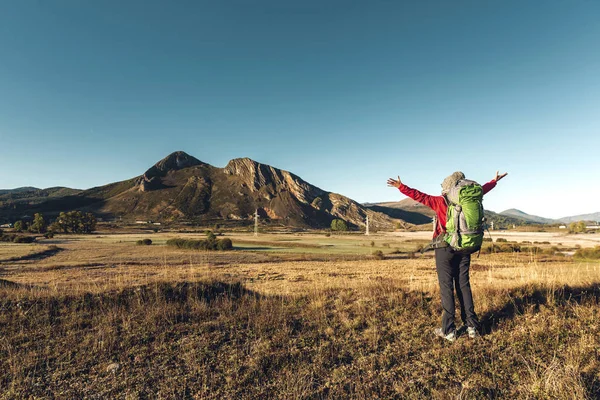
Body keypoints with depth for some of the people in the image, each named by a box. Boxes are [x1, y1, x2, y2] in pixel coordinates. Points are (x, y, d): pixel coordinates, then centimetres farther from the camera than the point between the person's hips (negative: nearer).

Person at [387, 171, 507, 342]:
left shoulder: (440, 201, -9)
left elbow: (419, 196, -9)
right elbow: (482, 189, 21)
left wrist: (400, 186, -3)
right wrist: (495, 180, 38)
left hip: (445, 248, -5)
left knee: (446, 287, -1)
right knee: (464, 285, 12)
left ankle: (449, 330, 2)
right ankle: (472, 326, 17)